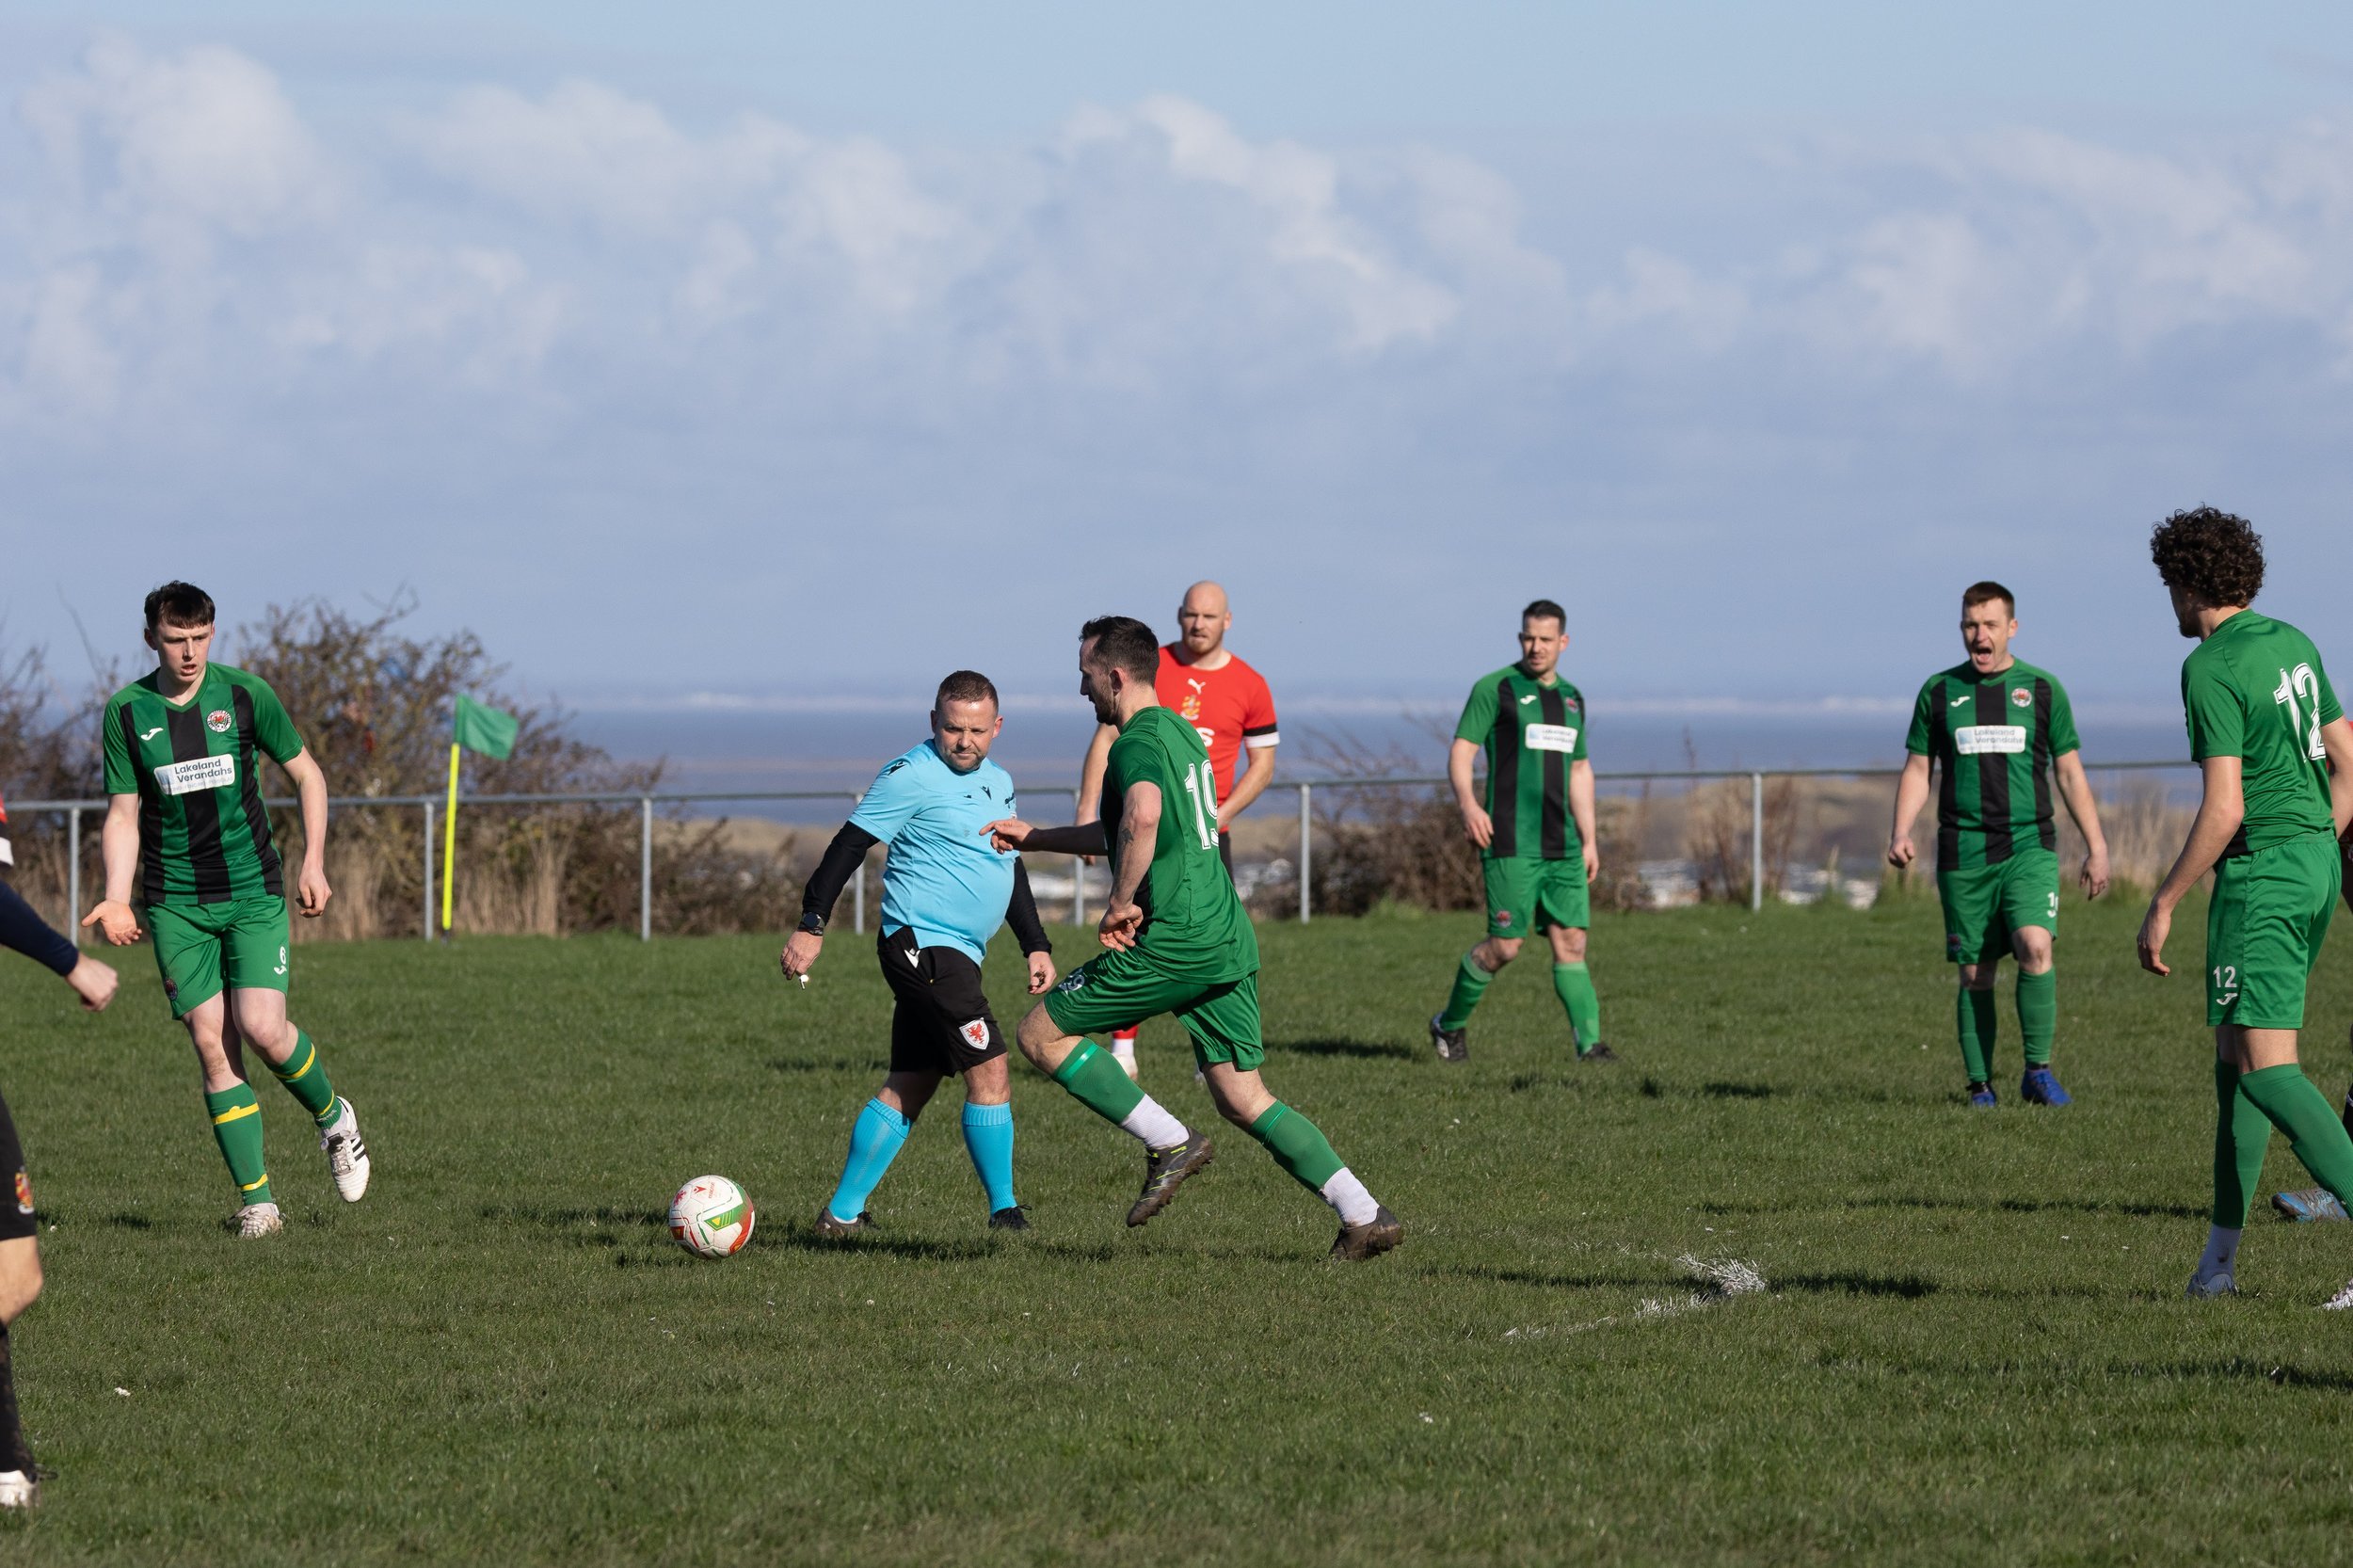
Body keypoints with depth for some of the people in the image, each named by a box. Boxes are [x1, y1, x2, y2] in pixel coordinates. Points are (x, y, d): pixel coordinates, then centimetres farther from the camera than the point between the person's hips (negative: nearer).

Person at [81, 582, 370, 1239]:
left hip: (253, 890, -1)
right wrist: (117, 900, -11)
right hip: (174, 902, 1)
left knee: (263, 1028, -15)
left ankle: (331, 1115, 16)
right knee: (213, 1045, -5)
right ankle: (256, 1201, 1)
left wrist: (313, 862, 0)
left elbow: (306, 774, 9)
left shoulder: (245, 695, -3)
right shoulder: (126, 713, -1)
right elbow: (122, 816, 3)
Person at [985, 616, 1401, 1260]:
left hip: (1174, 941, -9)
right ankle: (1365, 1215, 0)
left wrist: (1122, 902, -22)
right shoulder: (1181, 733, 20)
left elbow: (1142, 819, -34)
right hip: (1228, 938, 9)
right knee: (1243, 1099, 10)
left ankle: (1168, 1142, -2)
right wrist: (1032, 837, 38)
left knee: (1041, 1034, 3)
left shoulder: (1138, 742, -10)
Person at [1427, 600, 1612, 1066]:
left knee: (1571, 941, -2)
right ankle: (1450, 1024, 14)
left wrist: (1588, 840, 20)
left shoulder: (1571, 698, 17)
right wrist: (1468, 804, -25)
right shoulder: (1495, 689, -3)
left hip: (1562, 847, 6)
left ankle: (1589, 1043, -6)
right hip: (1511, 843, -6)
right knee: (1505, 945, -6)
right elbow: (1461, 751, -7)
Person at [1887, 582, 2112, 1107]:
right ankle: (1980, 1085, 12)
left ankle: (2038, 1070, -11)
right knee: (1975, 974, 1)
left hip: (2029, 847, -1)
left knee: (2035, 945, -22)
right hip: (1963, 855, 1)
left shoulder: (2042, 689, 5)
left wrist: (2096, 847, 5)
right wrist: (1901, 833, -3)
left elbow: (2070, 773, 9)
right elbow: (1917, 770, 12)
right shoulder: (1940, 691, 8)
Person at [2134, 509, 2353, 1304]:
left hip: (2260, 873, -9)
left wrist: (2164, 903, -13)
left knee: (2265, 1069, -12)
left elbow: (2223, 810, -20)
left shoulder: (2211, 670, -15)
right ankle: (2221, 1254, 18)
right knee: (2234, 1052, 16)